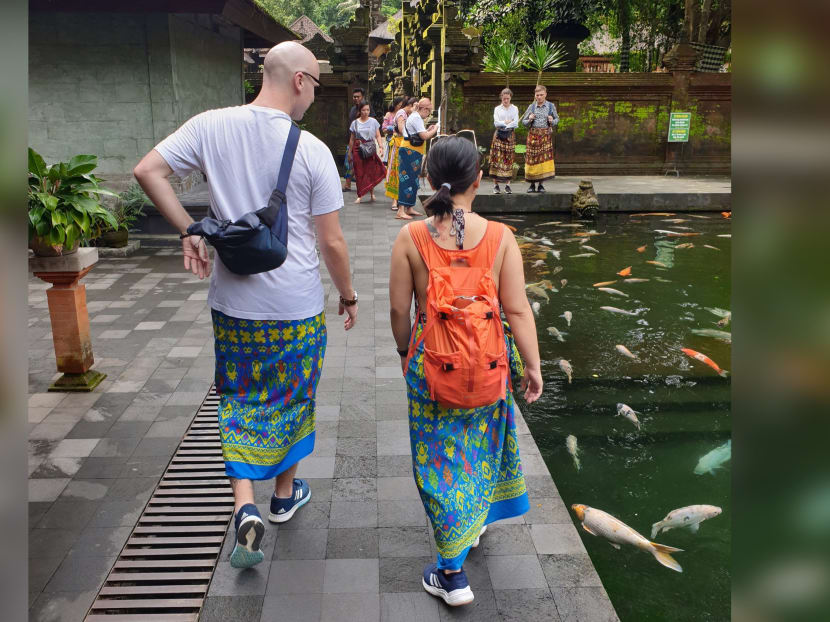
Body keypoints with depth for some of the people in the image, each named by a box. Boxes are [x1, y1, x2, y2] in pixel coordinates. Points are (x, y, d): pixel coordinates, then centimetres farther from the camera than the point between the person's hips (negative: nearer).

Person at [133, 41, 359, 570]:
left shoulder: (211, 126, -4)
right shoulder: (312, 150, -13)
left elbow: (148, 171, -6)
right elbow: (332, 242, -10)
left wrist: (189, 231, 2)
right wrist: (349, 296, 5)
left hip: (232, 303, 2)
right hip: (297, 307, -2)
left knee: (241, 401, 18)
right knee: (292, 398, 19)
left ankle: (246, 505, 6)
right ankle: (285, 494, 37)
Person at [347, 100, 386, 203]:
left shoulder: (373, 121, 5)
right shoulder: (355, 123, 8)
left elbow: (378, 136, 4)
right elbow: (352, 139, 14)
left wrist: (380, 146, -11)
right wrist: (350, 151, 14)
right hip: (358, 149, 1)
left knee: (371, 171, -4)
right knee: (359, 172, -1)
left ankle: (372, 194, 8)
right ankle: (359, 195, 3)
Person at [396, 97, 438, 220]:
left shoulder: (415, 117, 19)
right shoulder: (416, 118, -15)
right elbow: (424, 136, -20)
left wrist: (428, 130, 15)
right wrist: (434, 130, -5)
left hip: (413, 153, 11)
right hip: (409, 152, -11)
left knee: (413, 180, 13)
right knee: (407, 179, -13)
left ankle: (409, 208, 19)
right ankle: (401, 211, -16)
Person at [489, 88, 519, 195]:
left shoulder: (514, 109, 11)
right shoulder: (497, 109, 11)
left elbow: (516, 123, -1)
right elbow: (496, 122, -1)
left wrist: (503, 124, -6)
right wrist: (507, 122, -5)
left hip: (510, 135, 1)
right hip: (498, 136, 0)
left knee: (508, 159, -4)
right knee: (497, 158, -8)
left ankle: (507, 184, -3)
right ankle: (496, 185, -7)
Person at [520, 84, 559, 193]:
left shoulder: (551, 106, 7)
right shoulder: (531, 107, 7)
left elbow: (557, 119, 16)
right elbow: (523, 122, 12)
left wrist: (552, 121, -6)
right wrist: (529, 120, -9)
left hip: (546, 135, 0)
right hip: (533, 135, 0)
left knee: (544, 158, -4)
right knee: (532, 157, -2)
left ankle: (540, 184, 4)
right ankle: (532, 184, 8)